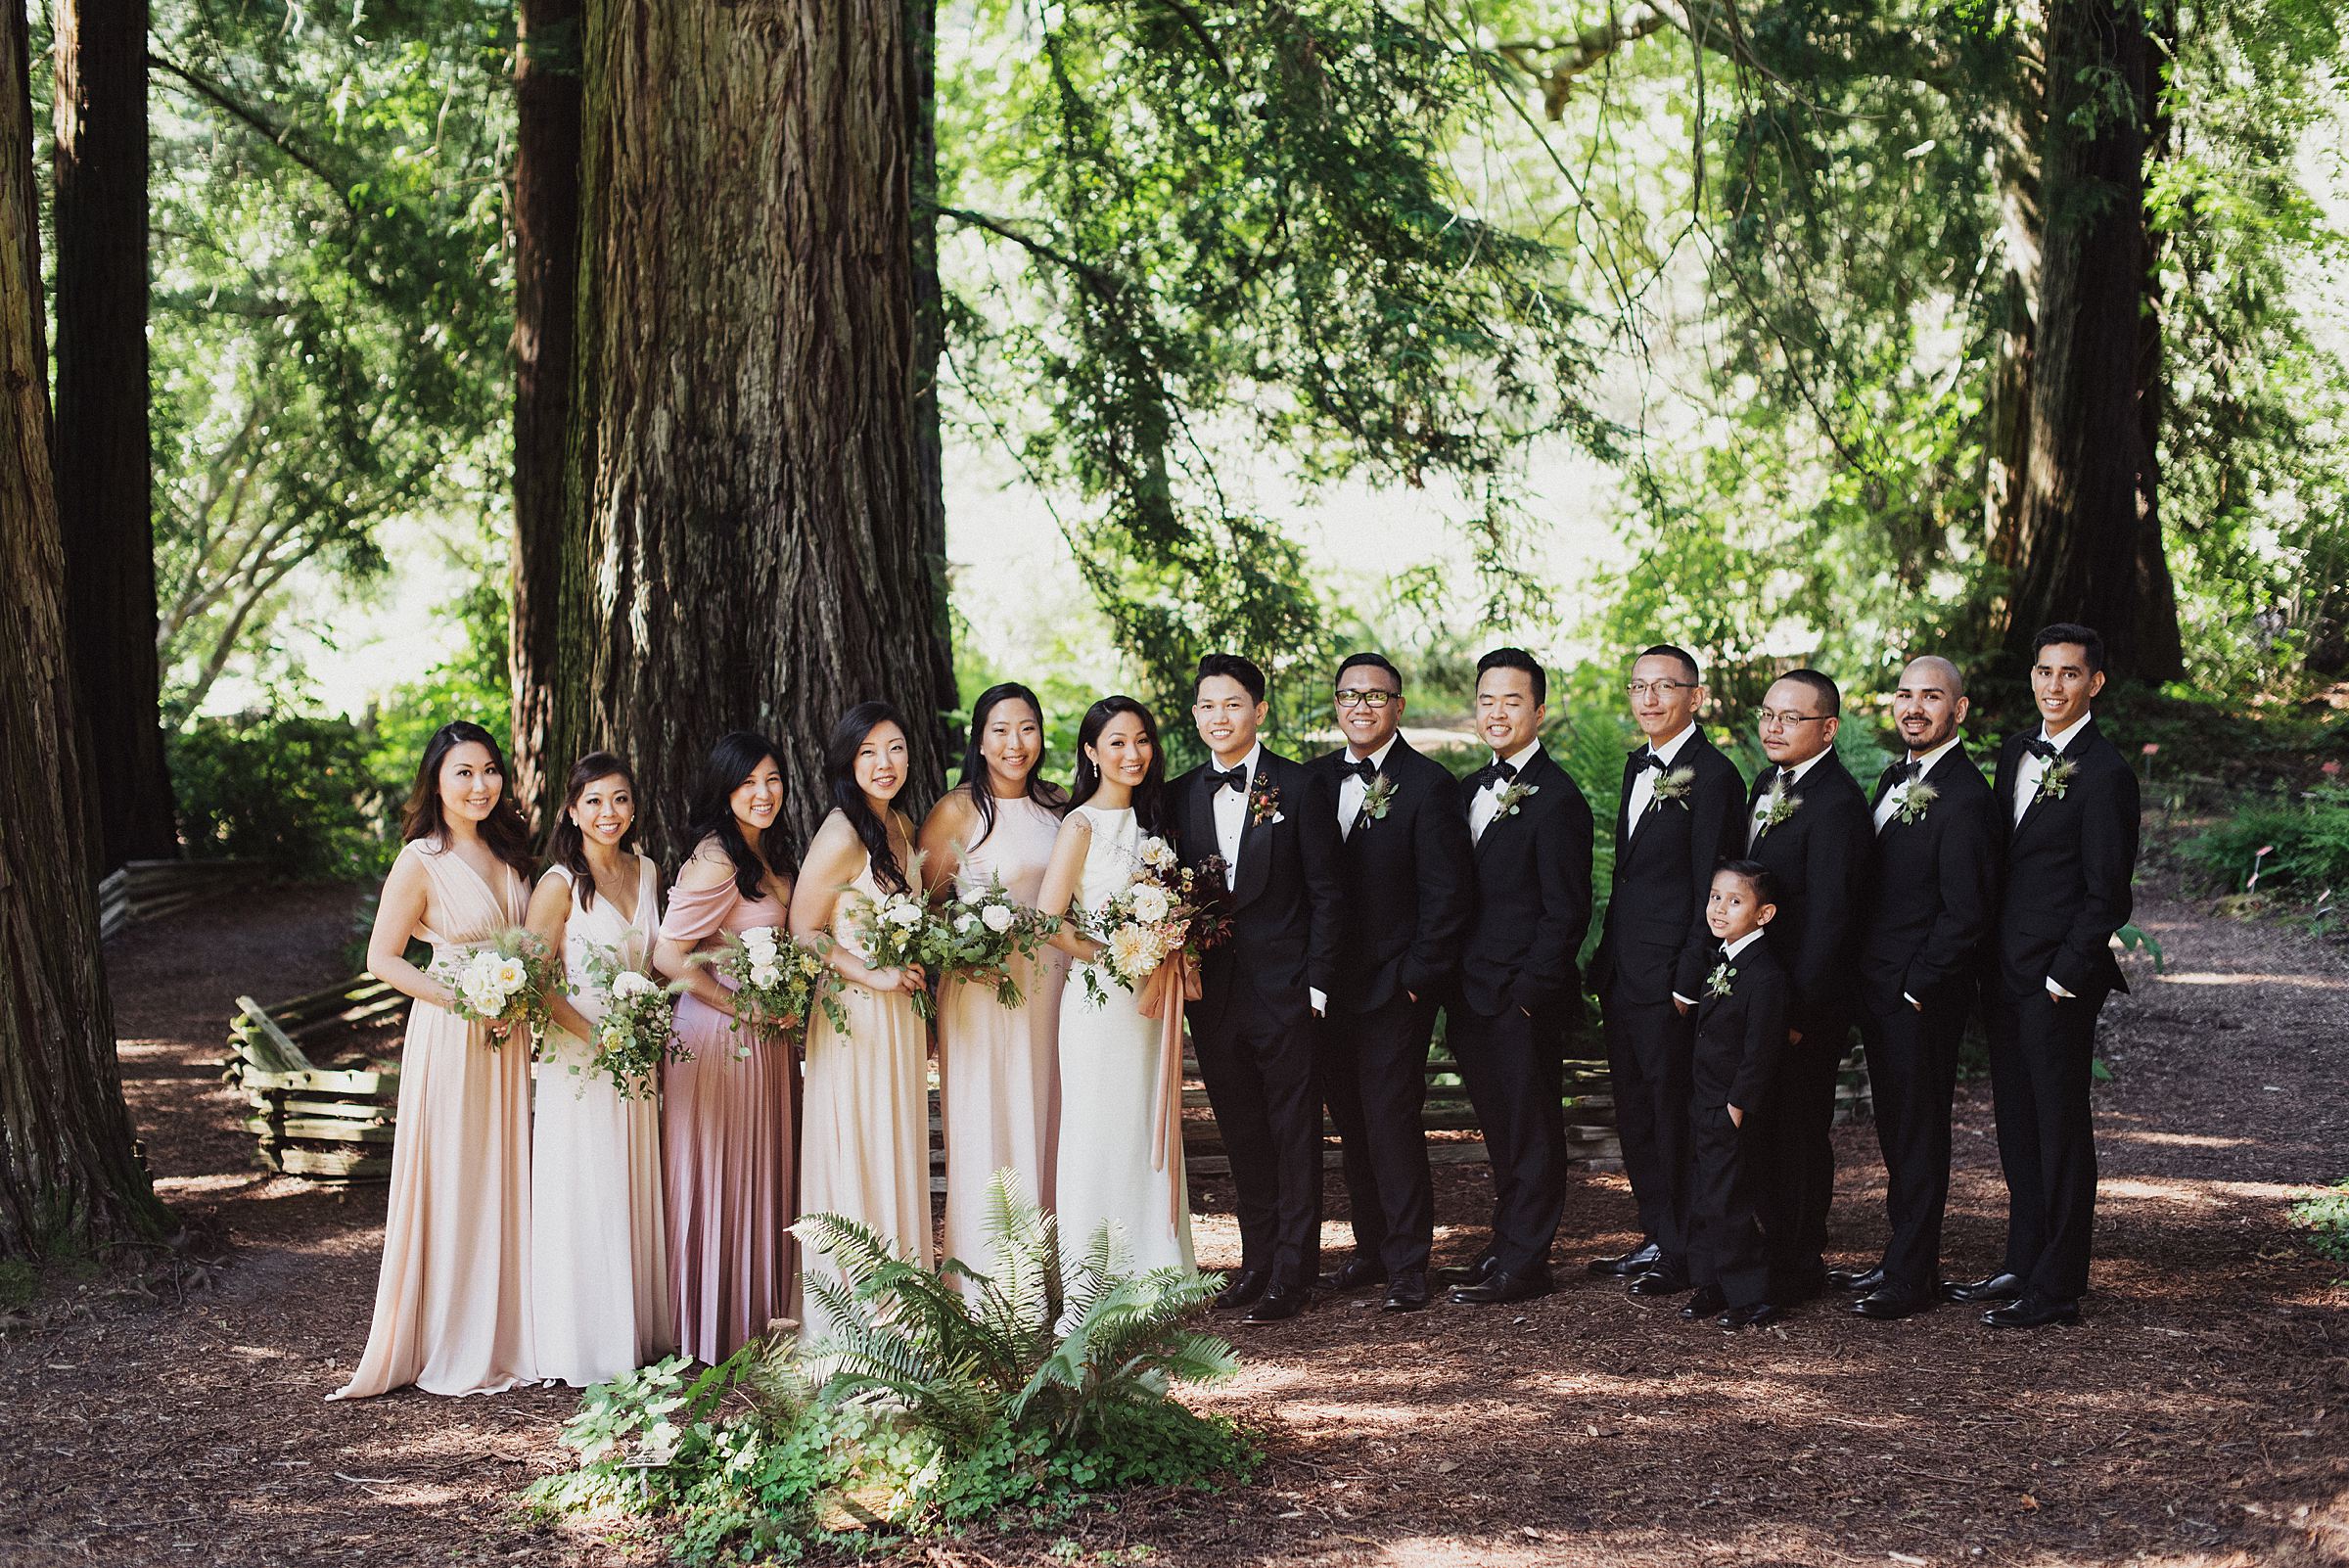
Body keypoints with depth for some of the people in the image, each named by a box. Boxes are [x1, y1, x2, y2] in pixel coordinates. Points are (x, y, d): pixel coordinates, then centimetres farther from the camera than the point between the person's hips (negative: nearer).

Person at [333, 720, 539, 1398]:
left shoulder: (508, 853, 10)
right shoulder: (421, 862, -10)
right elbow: (382, 959, -10)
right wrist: (466, 1002, -17)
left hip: (511, 1038, 6)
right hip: (451, 1038, -6)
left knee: (508, 1181, 11)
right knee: (453, 1185, -1)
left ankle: (508, 1336, 21)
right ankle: (453, 1350, 7)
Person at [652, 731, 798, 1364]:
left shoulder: (767, 855, 10)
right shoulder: (717, 862, -19)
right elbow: (668, 955, -23)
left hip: (764, 1036, 9)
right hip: (720, 1038, -9)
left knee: (761, 1177, 15)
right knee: (718, 1180, 1)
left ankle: (757, 1320, 26)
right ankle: (714, 1332, 11)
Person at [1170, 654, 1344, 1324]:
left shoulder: (1298, 789, -4)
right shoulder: (1180, 795, 8)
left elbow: (1327, 892, -5)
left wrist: (1317, 982, -9)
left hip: (1284, 990, -4)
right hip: (1212, 992, 4)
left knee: (1294, 1133, 2)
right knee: (1241, 1133, 12)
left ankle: (1293, 1274, 8)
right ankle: (1258, 1260, 22)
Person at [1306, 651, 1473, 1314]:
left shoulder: (1429, 785, -7)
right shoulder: (1315, 779, 10)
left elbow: (1447, 891, -9)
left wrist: (1418, 977, -12)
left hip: (1394, 987, -6)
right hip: (1328, 987, 6)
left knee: (1391, 1121, -5)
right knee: (1352, 1124, 11)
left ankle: (1407, 1265, 3)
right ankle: (1372, 1250, 22)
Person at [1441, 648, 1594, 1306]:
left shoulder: (1556, 799, -12)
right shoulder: (1472, 789, 14)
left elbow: (1566, 911, -13)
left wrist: (1528, 992, -16)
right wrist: (1454, 986, 11)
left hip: (1524, 1001, -8)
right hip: (1473, 997, 8)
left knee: (1530, 1128, 2)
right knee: (1500, 1128, 15)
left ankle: (1523, 1263, 8)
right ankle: (1507, 1243, 25)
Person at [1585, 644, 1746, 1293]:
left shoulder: (1712, 776, -12)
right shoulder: (1638, 766, 15)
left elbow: (1713, 892, -14)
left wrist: (1689, 982, -18)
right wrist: (1606, 960, 15)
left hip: (1670, 974, -9)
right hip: (1622, 972, 9)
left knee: (1674, 1110, 0)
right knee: (1634, 1110, 13)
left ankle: (1686, 1250, 11)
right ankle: (1658, 1238, 23)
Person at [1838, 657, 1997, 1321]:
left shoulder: (1965, 795, -16)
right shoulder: (1896, 778, 13)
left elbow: (1965, 912, -18)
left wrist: (1917, 987, -16)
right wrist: (1862, 977, 12)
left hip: (1921, 996, -9)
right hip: (1877, 987, 9)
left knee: (1918, 1129, 1)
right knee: (1896, 1127, 16)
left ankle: (1911, 1275, 9)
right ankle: (1903, 1257, 26)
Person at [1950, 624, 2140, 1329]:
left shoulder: (2104, 773, -13)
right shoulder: (2016, 751, 11)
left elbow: (2106, 894, -13)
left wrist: (2064, 978, -15)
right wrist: (1990, 964, 12)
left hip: (2058, 982, -8)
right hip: (2006, 973, 8)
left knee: (2060, 1128, 0)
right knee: (2017, 1125, 15)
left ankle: (2056, 1289, 7)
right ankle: (2022, 1266, 26)